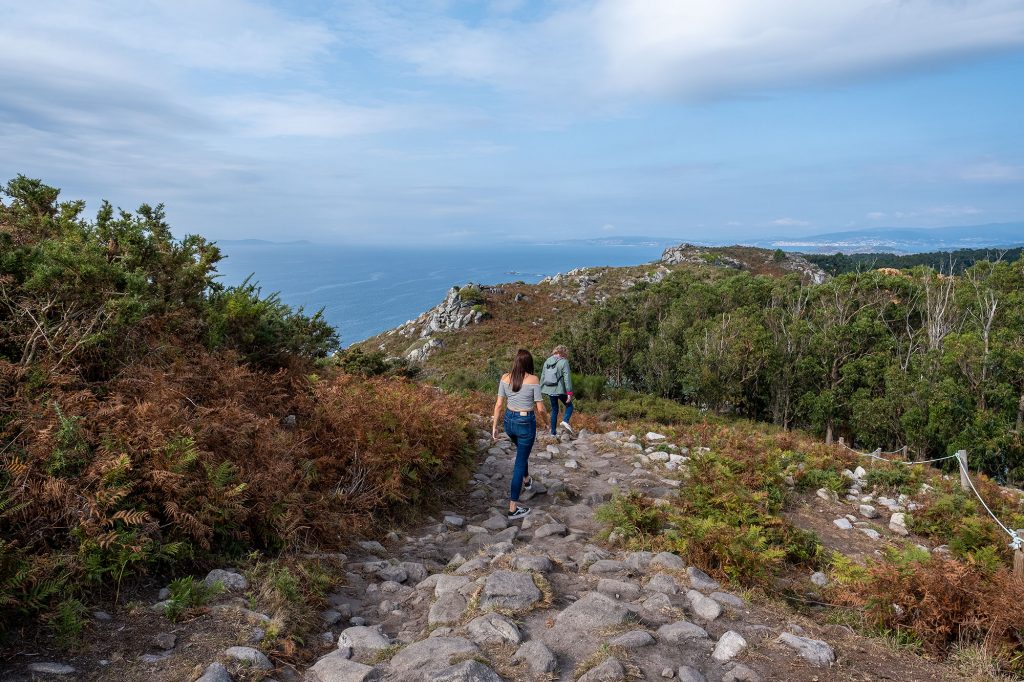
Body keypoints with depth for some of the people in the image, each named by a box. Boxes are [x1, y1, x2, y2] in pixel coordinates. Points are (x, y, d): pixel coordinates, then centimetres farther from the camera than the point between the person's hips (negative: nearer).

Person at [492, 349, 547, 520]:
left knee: (522, 451, 34)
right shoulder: (533, 380, -14)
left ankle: (526, 480, 57)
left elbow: (498, 404, -1)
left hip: (509, 421, 5)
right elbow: (540, 408, -12)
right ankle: (513, 508, 4)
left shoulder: (505, 378, -3)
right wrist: (539, 411, 11)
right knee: (520, 462, 2)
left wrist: (494, 426, 7)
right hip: (526, 423, -5)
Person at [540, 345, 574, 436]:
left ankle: (553, 432, 16)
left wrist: (541, 390, 18)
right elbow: (567, 378, -12)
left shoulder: (547, 361, 8)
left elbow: (542, 376, 12)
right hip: (560, 390, -5)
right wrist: (569, 393, -11)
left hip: (549, 390, 5)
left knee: (554, 409, 16)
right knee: (569, 405, 12)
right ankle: (565, 421, -15)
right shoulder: (564, 362, -9)